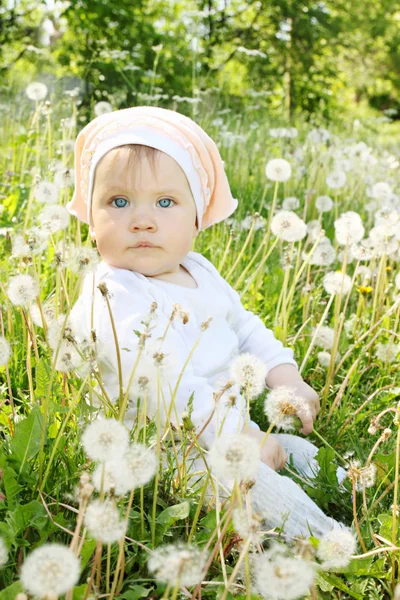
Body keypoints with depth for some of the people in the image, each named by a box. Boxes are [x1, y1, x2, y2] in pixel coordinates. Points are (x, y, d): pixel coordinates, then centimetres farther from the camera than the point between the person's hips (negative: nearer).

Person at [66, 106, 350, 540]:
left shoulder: (198, 271, 6)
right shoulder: (113, 298, -24)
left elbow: (242, 323, 20)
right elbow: (162, 387, -32)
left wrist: (283, 374, 5)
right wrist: (239, 436, -32)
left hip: (237, 421, 9)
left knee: (307, 453, 12)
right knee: (270, 493, -25)